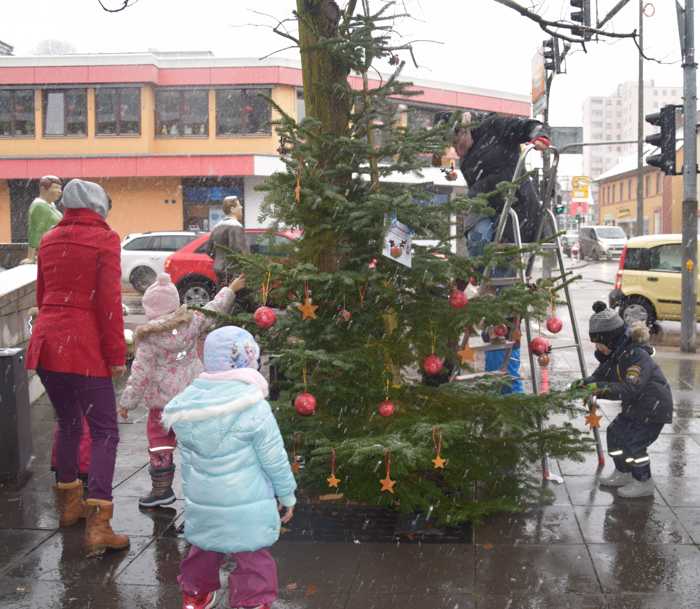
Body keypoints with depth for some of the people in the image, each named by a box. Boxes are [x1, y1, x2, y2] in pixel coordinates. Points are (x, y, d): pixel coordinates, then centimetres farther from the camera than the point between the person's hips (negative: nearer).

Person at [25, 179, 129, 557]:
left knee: (68, 423, 23)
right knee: (104, 433, -2)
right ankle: (97, 527, -11)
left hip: (45, 343, 7)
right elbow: (109, 301, -12)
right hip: (84, 348, -7)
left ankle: (69, 503, 35)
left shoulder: (49, 240, 14)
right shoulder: (104, 239, -5)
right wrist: (117, 354, -8)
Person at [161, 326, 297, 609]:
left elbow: (187, 460, 9)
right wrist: (287, 495, 4)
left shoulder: (186, 404, -1)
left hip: (202, 501, 6)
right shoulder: (253, 407, -17)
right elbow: (275, 459, -10)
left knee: (204, 549, 24)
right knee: (252, 558, 6)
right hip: (246, 506, -6)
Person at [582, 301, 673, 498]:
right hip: (635, 407, 10)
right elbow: (599, 376, 4)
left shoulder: (637, 356, -29)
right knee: (615, 432, 12)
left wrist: (600, 389, -42)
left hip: (654, 408, -10)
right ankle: (623, 474, 28)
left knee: (633, 442, -13)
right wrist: (584, 384, -17)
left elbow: (630, 389, -38)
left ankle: (644, 483, 4)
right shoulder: (614, 354, 1)